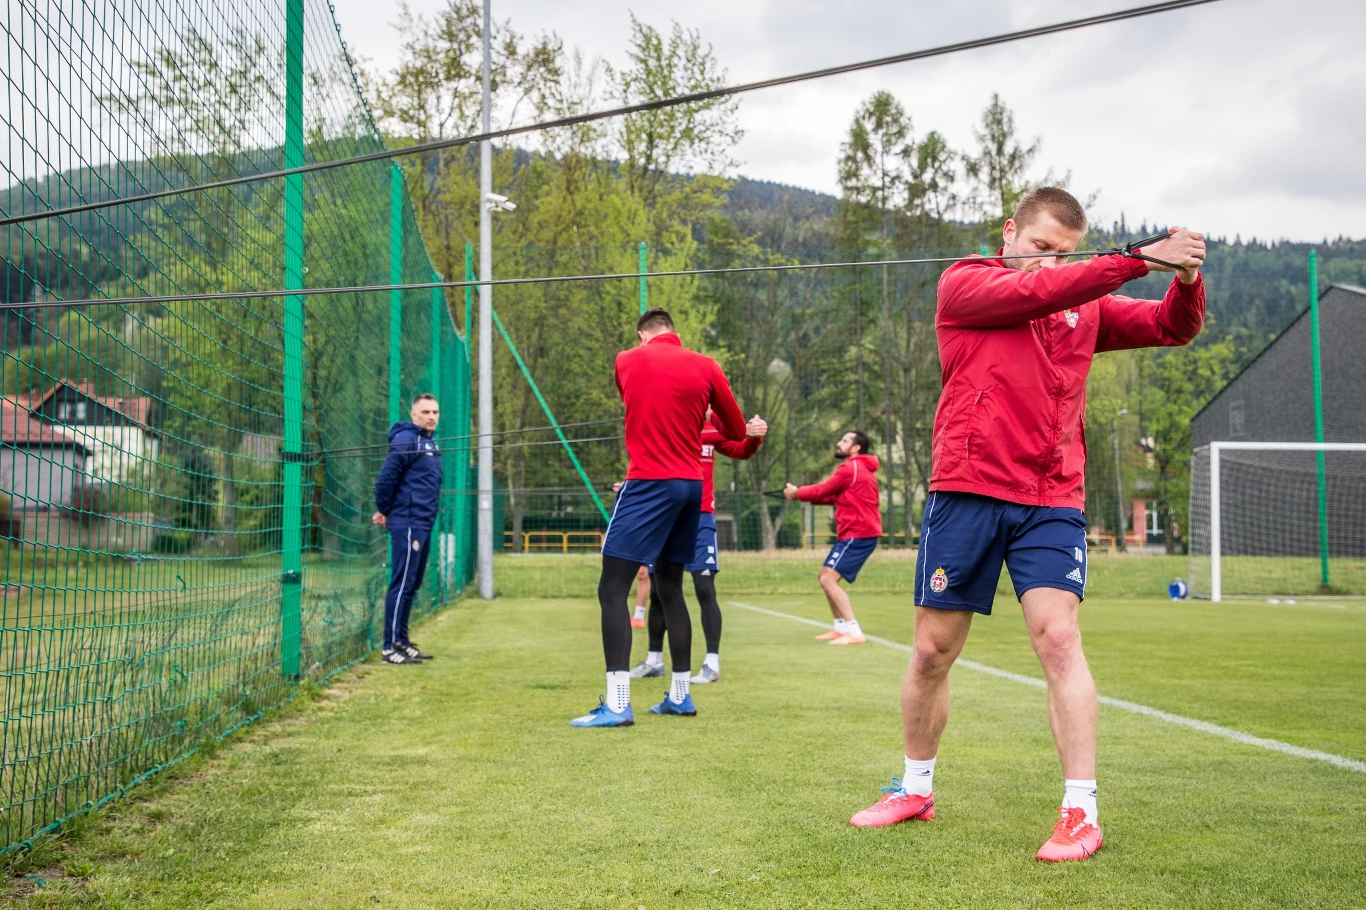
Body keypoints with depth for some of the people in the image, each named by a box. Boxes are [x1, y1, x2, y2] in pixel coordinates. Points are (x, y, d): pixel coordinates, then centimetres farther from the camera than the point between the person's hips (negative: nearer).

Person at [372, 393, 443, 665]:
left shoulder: (430, 443, 17)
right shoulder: (406, 440, -13)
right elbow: (386, 478, -18)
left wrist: (387, 511, 14)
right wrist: (384, 510, -4)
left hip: (423, 525, 9)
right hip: (407, 524, -9)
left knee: (412, 585, 13)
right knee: (402, 584, -7)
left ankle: (402, 641, 20)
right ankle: (389, 647, -4)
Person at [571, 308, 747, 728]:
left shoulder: (626, 361, 2)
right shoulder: (706, 366, 5)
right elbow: (736, 432, 12)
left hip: (648, 484, -4)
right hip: (691, 484, 5)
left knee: (612, 589, -5)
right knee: (670, 587, 18)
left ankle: (617, 704, -17)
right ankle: (680, 696, 21)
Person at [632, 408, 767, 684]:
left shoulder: (712, 424, 2)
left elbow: (741, 451, 5)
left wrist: (754, 437, -15)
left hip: (699, 518, 1)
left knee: (704, 588, -8)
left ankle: (712, 663, -5)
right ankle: (654, 660, 23)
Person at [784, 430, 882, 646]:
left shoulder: (851, 468, -14)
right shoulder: (859, 468, 19)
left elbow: (823, 490, -8)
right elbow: (833, 496, 17)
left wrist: (797, 493, 8)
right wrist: (804, 494, 5)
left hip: (858, 535, -11)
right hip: (854, 533, 11)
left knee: (828, 579, -14)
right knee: (826, 577, 17)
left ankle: (854, 633, -19)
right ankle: (841, 628, 22)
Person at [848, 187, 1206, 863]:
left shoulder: (1086, 307, 15)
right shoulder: (963, 285, 3)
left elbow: (1174, 327, 11)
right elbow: (1034, 291, -14)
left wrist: (1185, 278, -12)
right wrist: (1139, 260, -21)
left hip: (1051, 502, 2)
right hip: (966, 492, -1)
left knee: (1058, 637, -13)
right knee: (931, 653, 6)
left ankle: (1081, 812, -8)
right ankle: (916, 789, 26)